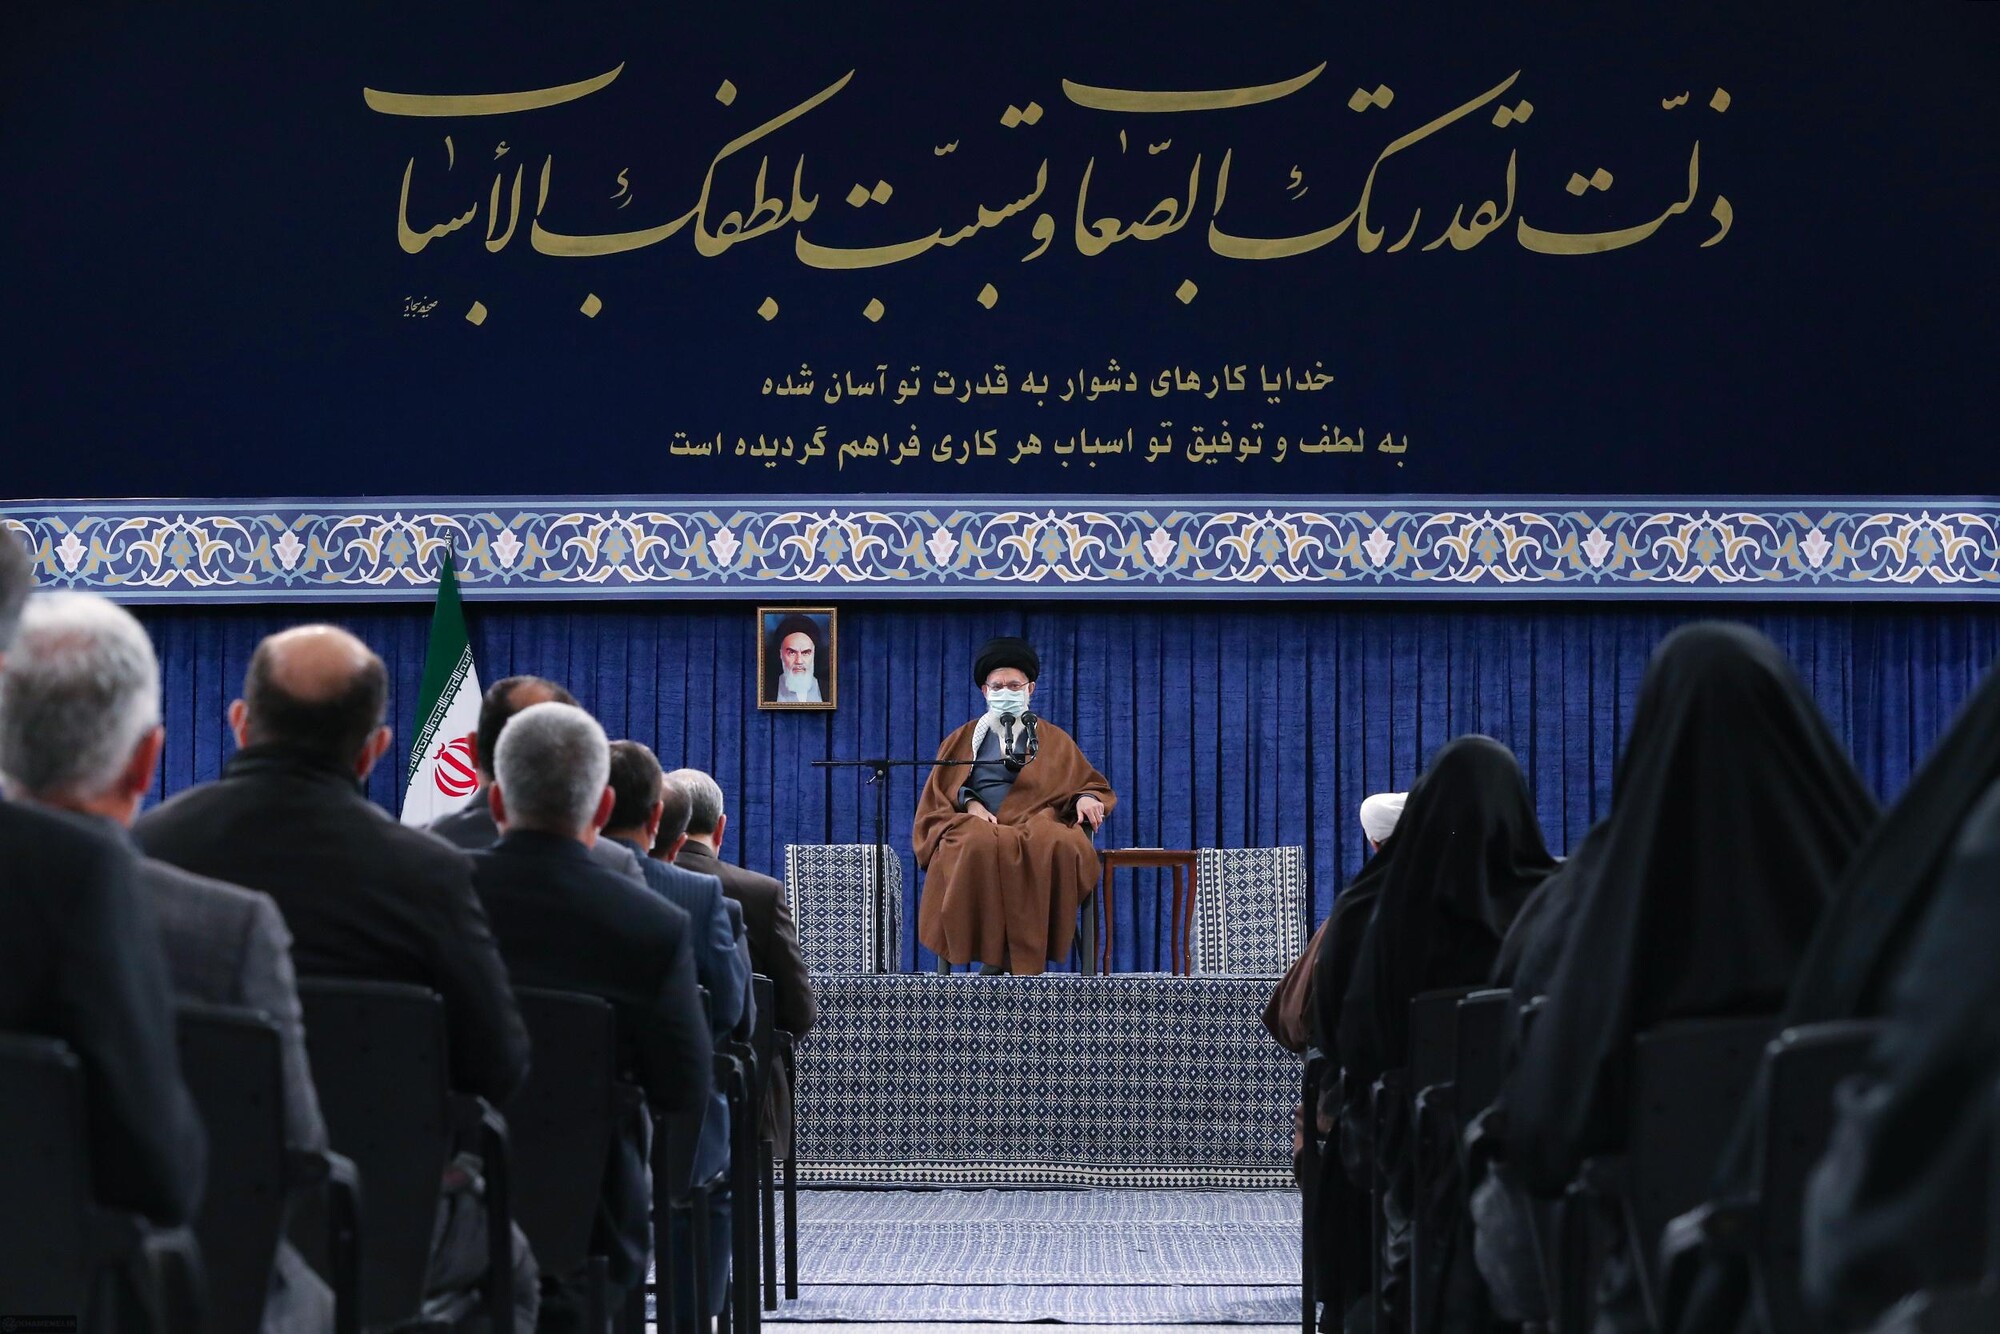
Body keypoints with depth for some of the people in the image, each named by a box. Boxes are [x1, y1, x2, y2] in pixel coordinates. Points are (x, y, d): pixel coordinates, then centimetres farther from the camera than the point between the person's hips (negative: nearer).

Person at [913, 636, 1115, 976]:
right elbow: (939, 794, 17)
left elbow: (1090, 783, 21)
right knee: (979, 848, -41)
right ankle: (995, 953, -34)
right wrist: (969, 804, -5)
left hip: (1039, 827, 0)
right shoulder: (963, 740, 24)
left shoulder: (1054, 740, 24)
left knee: (1062, 847, -39)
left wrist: (1087, 798, -4)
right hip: (978, 828, 0)